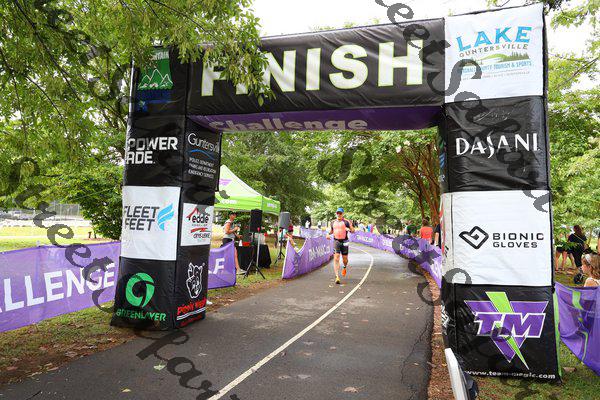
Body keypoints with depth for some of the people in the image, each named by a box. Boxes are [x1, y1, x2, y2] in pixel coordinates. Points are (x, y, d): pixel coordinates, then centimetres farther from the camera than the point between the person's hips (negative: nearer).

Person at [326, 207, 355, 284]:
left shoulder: (346, 222, 0)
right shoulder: (333, 222, 10)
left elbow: (353, 230, 0)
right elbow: (331, 230, 25)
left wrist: (349, 229, -22)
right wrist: (328, 234, 4)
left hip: (344, 241, -1)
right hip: (336, 241, 1)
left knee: (345, 258, 8)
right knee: (336, 259, -10)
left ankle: (345, 267, 45)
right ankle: (337, 277, -12)